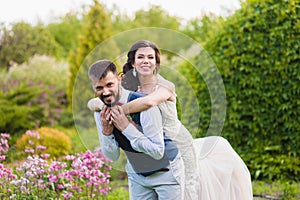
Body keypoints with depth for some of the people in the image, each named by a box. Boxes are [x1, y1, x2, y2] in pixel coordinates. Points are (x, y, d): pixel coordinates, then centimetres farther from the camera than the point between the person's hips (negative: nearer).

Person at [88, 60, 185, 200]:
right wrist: (106, 132, -22)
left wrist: (127, 128, -31)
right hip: (137, 175, 5)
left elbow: (158, 152, -27)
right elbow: (113, 156, -3)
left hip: (166, 172, -5)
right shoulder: (100, 112, -8)